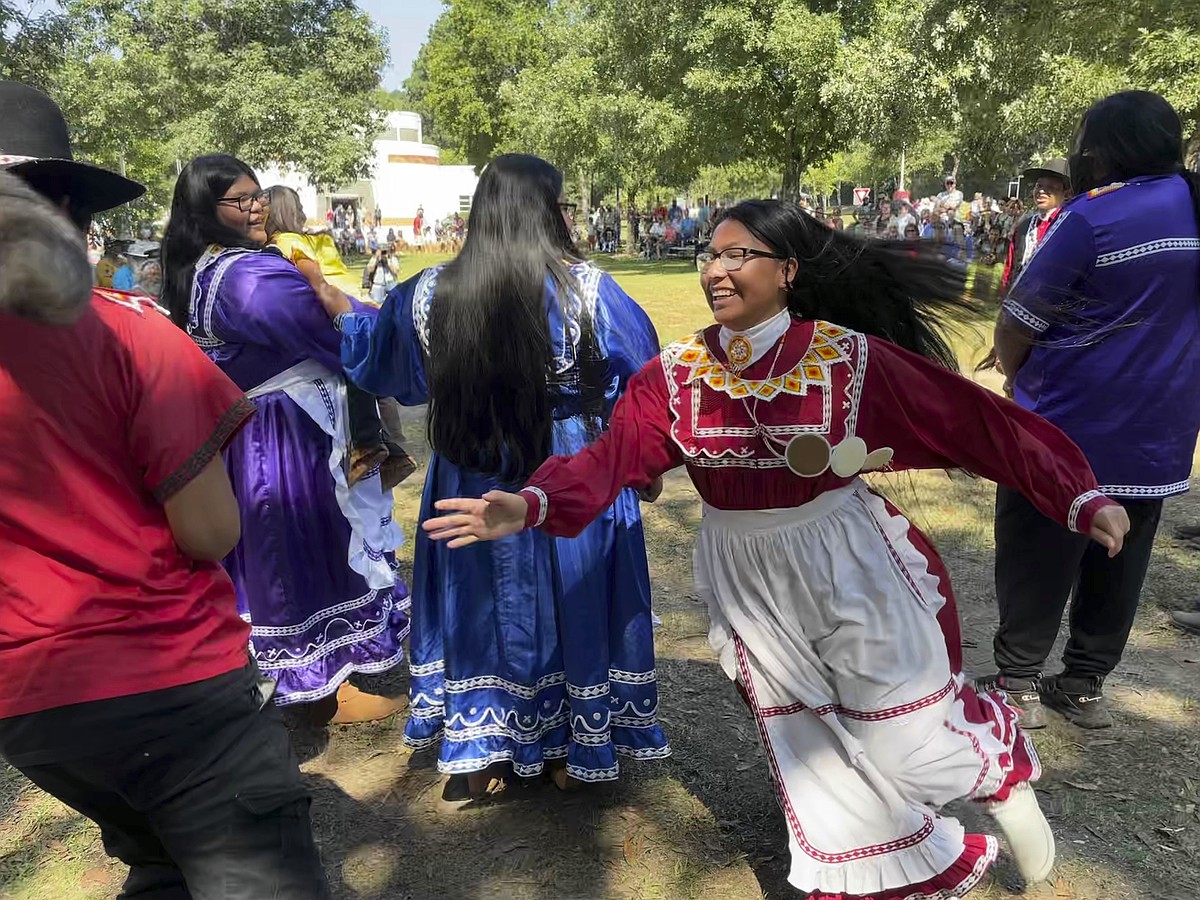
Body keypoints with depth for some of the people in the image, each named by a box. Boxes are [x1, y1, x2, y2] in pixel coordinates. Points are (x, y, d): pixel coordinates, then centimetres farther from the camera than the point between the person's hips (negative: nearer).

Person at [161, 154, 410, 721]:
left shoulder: (191, 276, 9)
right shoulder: (256, 274, -22)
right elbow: (345, 337, -22)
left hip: (237, 441, 9)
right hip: (294, 439, -9)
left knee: (267, 554, 20)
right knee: (317, 552, 5)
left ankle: (282, 677, 38)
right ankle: (330, 690, 21)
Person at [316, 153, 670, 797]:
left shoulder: (428, 294, -6)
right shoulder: (587, 290, -13)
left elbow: (377, 358, 12)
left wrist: (336, 304, 32)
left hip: (473, 487, 2)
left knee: (481, 604, 18)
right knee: (571, 599, 15)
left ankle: (473, 754, 31)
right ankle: (573, 752, 32)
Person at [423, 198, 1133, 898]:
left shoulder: (848, 356, -14)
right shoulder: (676, 373, -7)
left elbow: (977, 421, -13)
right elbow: (610, 458, -15)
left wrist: (1081, 498, -16)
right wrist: (530, 505, -32)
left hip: (848, 564, -3)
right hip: (747, 577, 3)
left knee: (906, 743, 7)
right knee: (813, 751, 17)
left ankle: (1002, 769, 45)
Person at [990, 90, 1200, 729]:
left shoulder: (1093, 216, -16)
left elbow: (1014, 329, -14)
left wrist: (1024, 384, 6)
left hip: (1067, 431, -6)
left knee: (1036, 563, 7)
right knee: (1117, 569, 15)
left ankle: (1018, 683, 16)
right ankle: (1084, 687, 25)